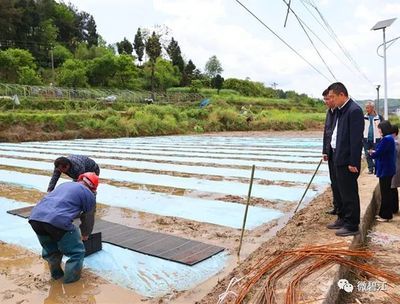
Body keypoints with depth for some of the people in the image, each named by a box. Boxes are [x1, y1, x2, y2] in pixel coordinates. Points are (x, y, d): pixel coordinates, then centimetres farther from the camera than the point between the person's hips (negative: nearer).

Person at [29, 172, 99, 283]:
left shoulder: (65, 184, 32)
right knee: (76, 251, 14)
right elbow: (88, 219, 23)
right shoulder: (89, 195, 13)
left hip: (35, 216, 7)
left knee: (50, 249, 31)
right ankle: (71, 278, 21)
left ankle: (56, 274, 42)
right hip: (58, 221, -7)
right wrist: (85, 235, 44)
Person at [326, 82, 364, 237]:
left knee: (350, 193, 0)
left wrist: (353, 163, -21)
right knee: (343, 191, 19)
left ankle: (352, 226, 11)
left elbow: (356, 139, -20)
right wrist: (331, 154, 12)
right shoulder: (341, 110, 12)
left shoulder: (354, 110, -17)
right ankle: (343, 219, 33)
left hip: (348, 160, -10)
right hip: (339, 159, 10)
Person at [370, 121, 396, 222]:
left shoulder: (386, 139, -19)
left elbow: (378, 153, -20)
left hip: (385, 170, -10)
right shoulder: (389, 138, 13)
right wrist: (374, 153, 0)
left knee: (385, 192, -2)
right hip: (387, 169, 10)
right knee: (386, 192, 16)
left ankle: (386, 215, 6)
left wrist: (372, 153, 0)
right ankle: (383, 213, 26)